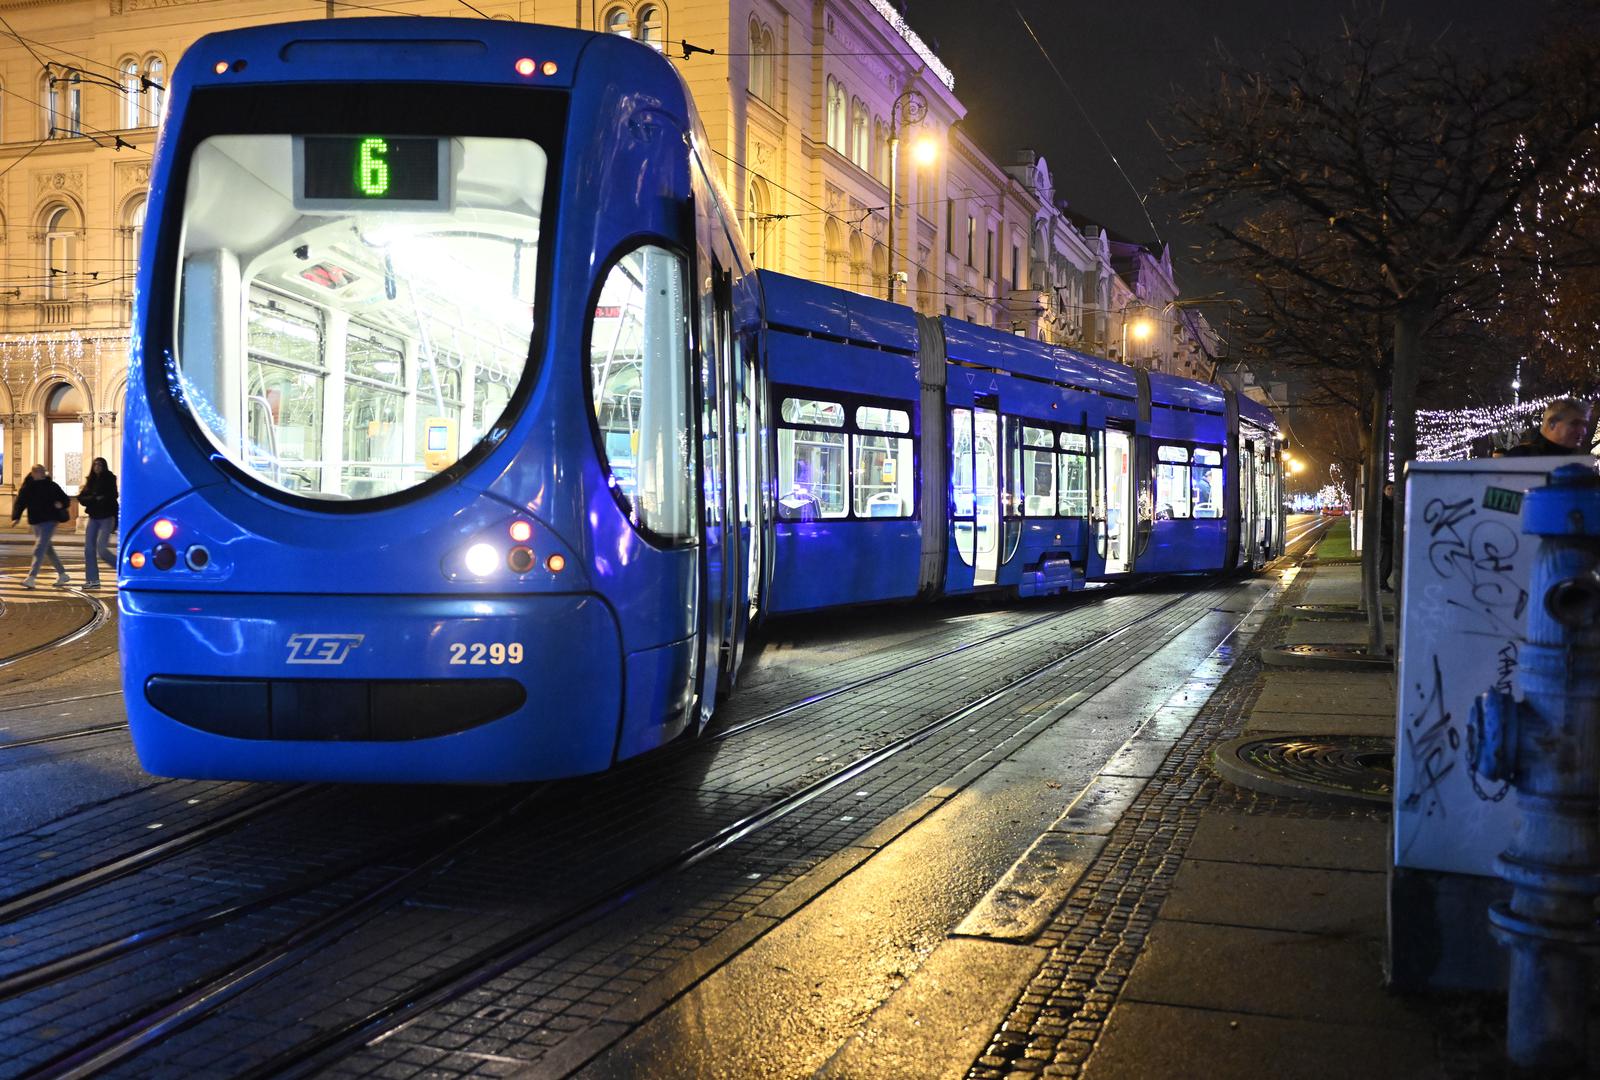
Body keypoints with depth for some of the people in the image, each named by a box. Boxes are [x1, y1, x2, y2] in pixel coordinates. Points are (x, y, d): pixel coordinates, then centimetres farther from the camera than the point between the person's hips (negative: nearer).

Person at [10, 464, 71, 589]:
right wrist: (15, 517, -11)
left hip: (49, 521, -5)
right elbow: (19, 502, 3)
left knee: (39, 549, -14)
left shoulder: (52, 486, -2)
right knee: (48, 549, 13)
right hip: (35, 522, 5)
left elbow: (65, 499, 3)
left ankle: (31, 578, -19)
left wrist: (61, 504, -20)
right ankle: (62, 575, 26)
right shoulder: (27, 487, 6)